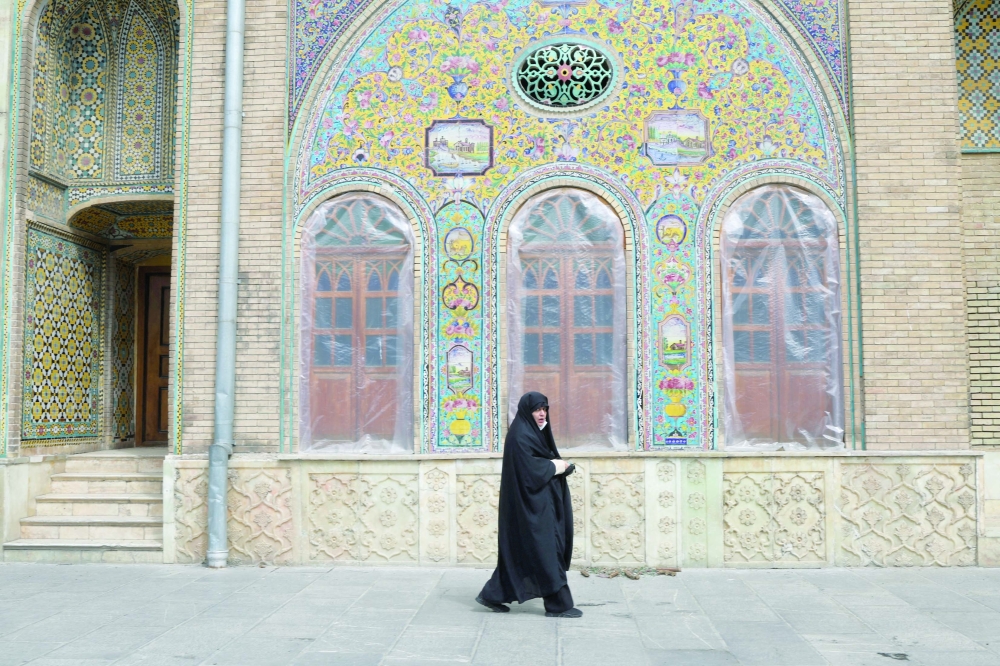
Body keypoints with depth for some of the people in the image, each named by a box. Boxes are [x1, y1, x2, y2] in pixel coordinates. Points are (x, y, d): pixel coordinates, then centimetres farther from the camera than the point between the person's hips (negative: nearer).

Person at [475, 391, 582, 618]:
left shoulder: (536, 433, 15)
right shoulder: (520, 436, -16)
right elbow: (530, 470, -22)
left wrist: (560, 465, 0)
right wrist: (556, 466, -11)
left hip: (538, 501, 10)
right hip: (531, 504, -10)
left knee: (518, 550, 13)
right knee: (545, 550, -4)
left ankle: (493, 595, 19)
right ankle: (558, 605, 4)